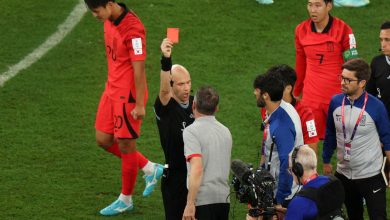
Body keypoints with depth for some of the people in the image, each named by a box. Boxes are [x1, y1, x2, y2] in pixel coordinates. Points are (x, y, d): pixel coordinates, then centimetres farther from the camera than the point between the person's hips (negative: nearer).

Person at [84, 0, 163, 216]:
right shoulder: (109, 21, 3)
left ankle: (126, 200, 20)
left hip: (128, 95, -9)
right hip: (112, 90, 9)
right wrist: (112, 83, 19)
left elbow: (139, 69, -21)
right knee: (103, 140, 13)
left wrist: (139, 105, -18)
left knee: (125, 145, 4)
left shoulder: (132, 28, -24)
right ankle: (150, 169, 28)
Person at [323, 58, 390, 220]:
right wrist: (326, 161, 17)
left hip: (371, 176, -4)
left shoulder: (376, 107, -16)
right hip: (344, 174, 4)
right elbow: (330, 134, 9)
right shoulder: (336, 102, -5)